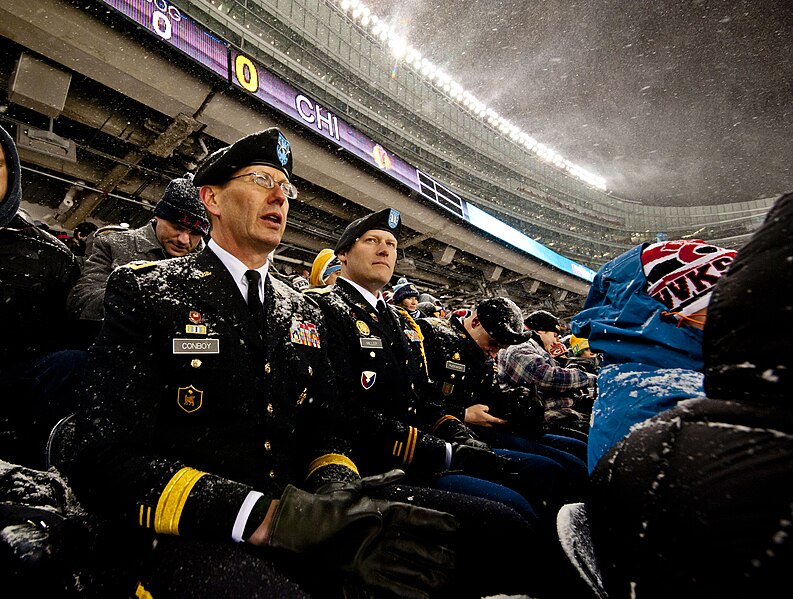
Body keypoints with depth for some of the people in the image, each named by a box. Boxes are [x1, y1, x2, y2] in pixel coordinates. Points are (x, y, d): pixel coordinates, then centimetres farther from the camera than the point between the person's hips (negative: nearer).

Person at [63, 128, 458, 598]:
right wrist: (268, 516, -24)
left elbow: (326, 434, 11)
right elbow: (109, 462, -11)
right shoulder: (145, 290, -1)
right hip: (185, 540, -5)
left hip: (302, 528, 6)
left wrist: (337, 495, -14)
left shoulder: (305, 313, 13)